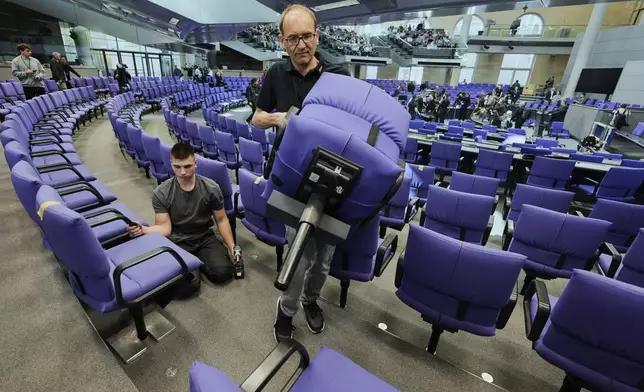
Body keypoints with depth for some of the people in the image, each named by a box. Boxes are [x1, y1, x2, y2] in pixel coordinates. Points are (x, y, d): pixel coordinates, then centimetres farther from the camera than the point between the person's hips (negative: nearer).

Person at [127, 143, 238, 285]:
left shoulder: (211, 188, -11)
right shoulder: (161, 193, -13)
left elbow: (221, 220, -3)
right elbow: (165, 228, -12)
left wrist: (232, 246, -11)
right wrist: (143, 230, -34)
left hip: (205, 238, 2)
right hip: (178, 242, -1)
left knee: (223, 272, -19)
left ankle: (197, 259, 12)